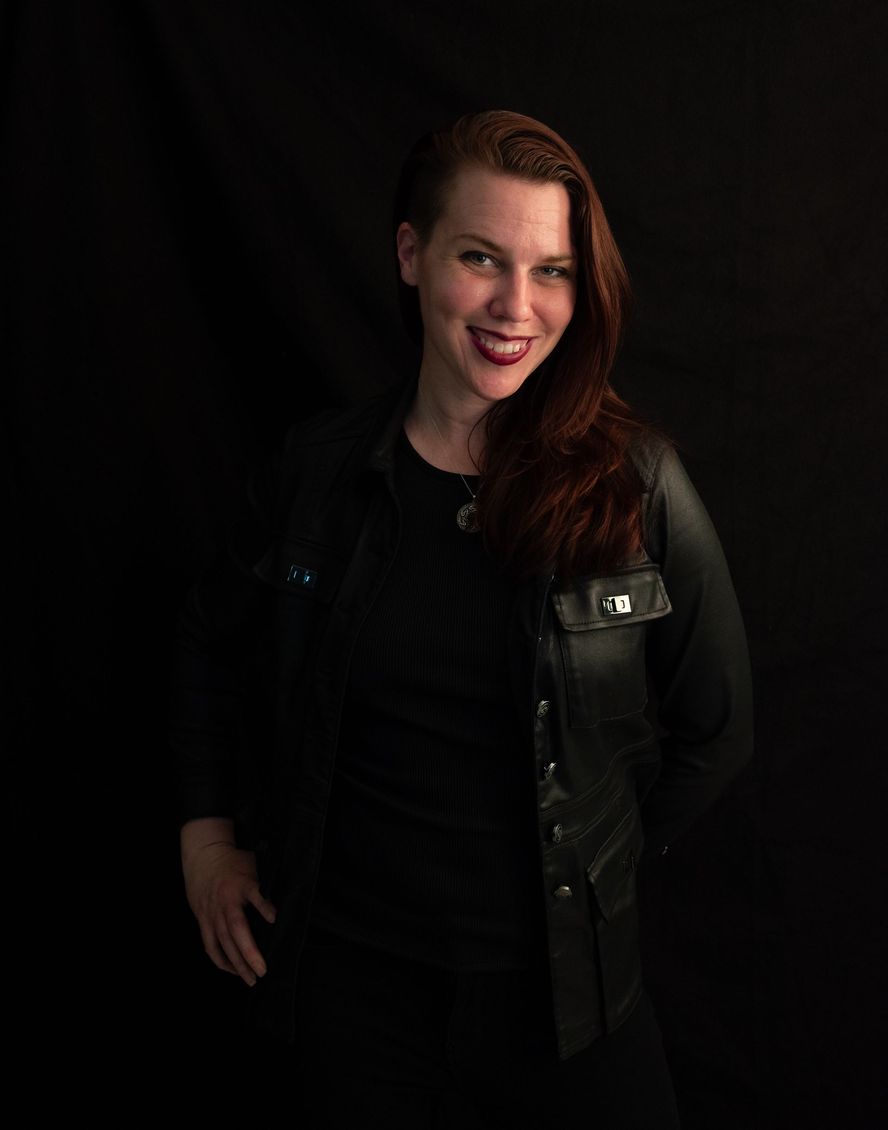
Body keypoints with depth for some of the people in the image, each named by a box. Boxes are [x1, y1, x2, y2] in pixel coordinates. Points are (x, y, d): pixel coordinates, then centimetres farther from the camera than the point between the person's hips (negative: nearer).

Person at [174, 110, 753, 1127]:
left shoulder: (636, 483, -12)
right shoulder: (320, 467, -7)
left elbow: (713, 728, -1)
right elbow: (213, 640, 11)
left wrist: (588, 870, 1)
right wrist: (206, 830, 6)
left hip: (558, 973, -1)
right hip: (348, 966, 1)